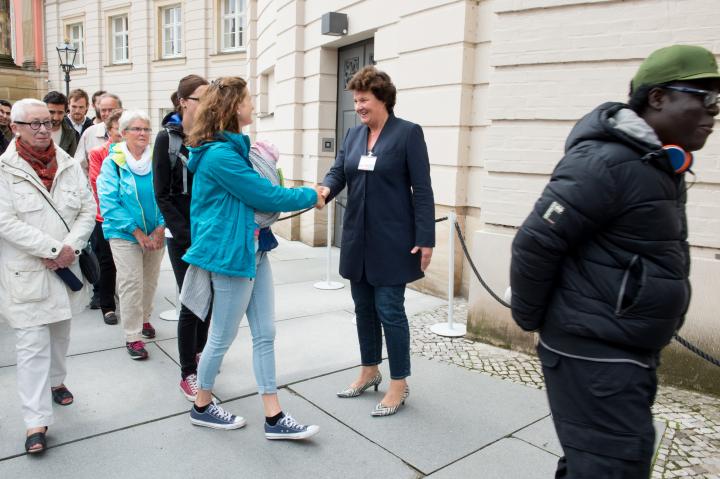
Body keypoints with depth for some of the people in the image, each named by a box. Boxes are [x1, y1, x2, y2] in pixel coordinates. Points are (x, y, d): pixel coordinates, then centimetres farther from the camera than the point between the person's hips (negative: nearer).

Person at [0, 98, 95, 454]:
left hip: (67, 266, 4)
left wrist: (71, 246, -13)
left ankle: (55, 381, 44)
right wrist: (52, 250, -19)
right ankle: (36, 422, 4)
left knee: (60, 333, 20)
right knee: (32, 346, -4)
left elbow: (88, 209, 2)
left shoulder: (69, 165, 4)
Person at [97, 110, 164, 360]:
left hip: (155, 234, 3)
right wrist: (137, 231, -15)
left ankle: (144, 318, 39)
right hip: (124, 235, -3)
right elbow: (109, 202, -11)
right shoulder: (113, 162, -8)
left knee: (150, 281, 16)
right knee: (131, 284, -3)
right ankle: (132, 336, 9)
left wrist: (161, 228, -12)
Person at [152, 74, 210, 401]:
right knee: (191, 304, -1)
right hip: (182, 235, -4)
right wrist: (188, 236, -15)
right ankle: (188, 375, 14)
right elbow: (162, 195, -8)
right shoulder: (167, 138, -5)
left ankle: (199, 355, 35)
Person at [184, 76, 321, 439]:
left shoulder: (233, 148, 11)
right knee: (223, 337, 8)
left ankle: (274, 418, 18)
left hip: (253, 249, 9)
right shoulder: (220, 155, -19)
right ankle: (202, 407, 31)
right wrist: (310, 196, -5)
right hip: (231, 255, -9)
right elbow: (266, 196, -16)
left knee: (265, 334, 9)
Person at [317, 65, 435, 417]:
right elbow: (338, 172, 4)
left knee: (389, 310, -2)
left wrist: (425, 239, -14)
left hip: (392, 241, -6)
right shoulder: (353, 135, 11)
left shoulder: (408, 133, -6)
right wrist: (324, 190, -20)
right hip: (358, 239, 6)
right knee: (364, 308, 14)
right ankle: (369, 371, 32)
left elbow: (422, 190, -10)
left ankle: (399, 385, 14)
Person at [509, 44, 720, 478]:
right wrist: (531, 321, -9)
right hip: (594, 356, -9)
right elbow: (534, 245, -21)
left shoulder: (661, 165, 11)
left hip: (630, 353, 9)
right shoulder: (606, 162, -21)